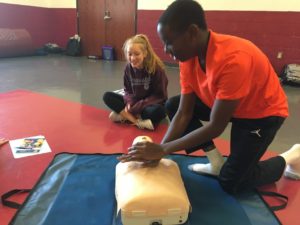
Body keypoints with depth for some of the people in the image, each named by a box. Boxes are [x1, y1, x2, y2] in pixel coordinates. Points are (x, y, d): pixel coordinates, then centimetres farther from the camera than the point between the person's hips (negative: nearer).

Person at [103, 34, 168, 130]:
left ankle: (124, 116, -20)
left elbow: (159, 96, -17)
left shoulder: (156, 68, -19)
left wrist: (136, 108, -22)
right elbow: (128, 90, 4)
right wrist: (129, 102, -20)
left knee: (157, 111, -39)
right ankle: (139, 121, -24)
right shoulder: (128, 68, -6)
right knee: (107, 96, -13)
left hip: (151, 104, -4)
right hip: (134, 103, 5)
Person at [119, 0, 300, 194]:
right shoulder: (188, 56, -14)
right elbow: (183, 113, -12)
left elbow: (215, 127, -33)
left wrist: (163, 150, -30)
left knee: (230, 183, -9)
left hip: (263, 112, -7)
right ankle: (217, 162, 3)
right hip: (225, 104, 7)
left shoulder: (233, 60, -38)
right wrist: (157, 150, -22)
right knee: (172, 106, -7)